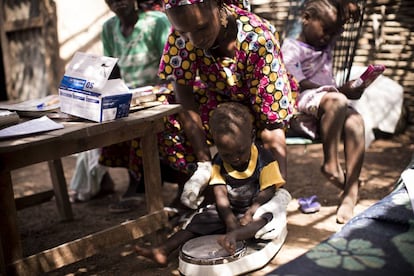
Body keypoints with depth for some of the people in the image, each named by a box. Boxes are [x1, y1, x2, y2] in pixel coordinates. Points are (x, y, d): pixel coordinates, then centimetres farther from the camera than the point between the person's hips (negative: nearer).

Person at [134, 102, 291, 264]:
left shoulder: (264, 159, -14)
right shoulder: (219, 163, -5)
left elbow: (268, 190, -16)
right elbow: (220, 195, -13)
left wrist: (251, 211, -32)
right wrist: (230, 220, -28)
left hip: (257, 208, -4)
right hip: (228, 211, 4)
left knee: (268, 217, -35)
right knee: (200, 219, -10)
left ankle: (232, 236, -59)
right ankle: (163, 250, -15)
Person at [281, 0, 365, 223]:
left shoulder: (326, 44, 25)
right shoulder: (291, 48, 1)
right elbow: (301, 85, -12)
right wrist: (341, 91, -16)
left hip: (330, 105, 7)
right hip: (300, 107, -6)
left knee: (355, 121, -25)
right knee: (336, 101, -36)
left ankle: (351, 192, -29)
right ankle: (330, 163, -24)